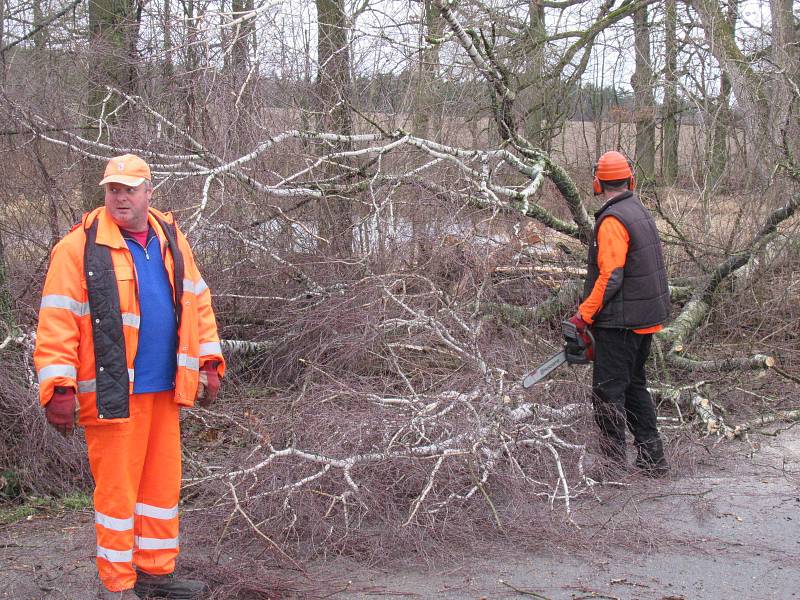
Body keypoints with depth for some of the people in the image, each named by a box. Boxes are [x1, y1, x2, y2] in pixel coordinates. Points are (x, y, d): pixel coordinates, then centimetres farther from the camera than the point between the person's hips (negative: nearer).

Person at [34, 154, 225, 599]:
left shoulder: (172, 241, 10)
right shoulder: (80, 247, -8)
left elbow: (197, 303, 17)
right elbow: (57, 321, -11)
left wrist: (209, 362, 13)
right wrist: (59, 387, -16)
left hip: (164, 388, 6)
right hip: (112, 390, -6)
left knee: (163, 480, 13)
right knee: (117, 487, 2)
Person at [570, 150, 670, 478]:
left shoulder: (612, 220, -18)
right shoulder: (640, 212, 11)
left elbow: (610, 278, -23)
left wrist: (584, 314, -16)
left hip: (620, 323, -9)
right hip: (647, 317, 9)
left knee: (609, 391, -2)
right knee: (634, 385, 18)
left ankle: (613, 465, 1)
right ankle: (652, 458, 23)